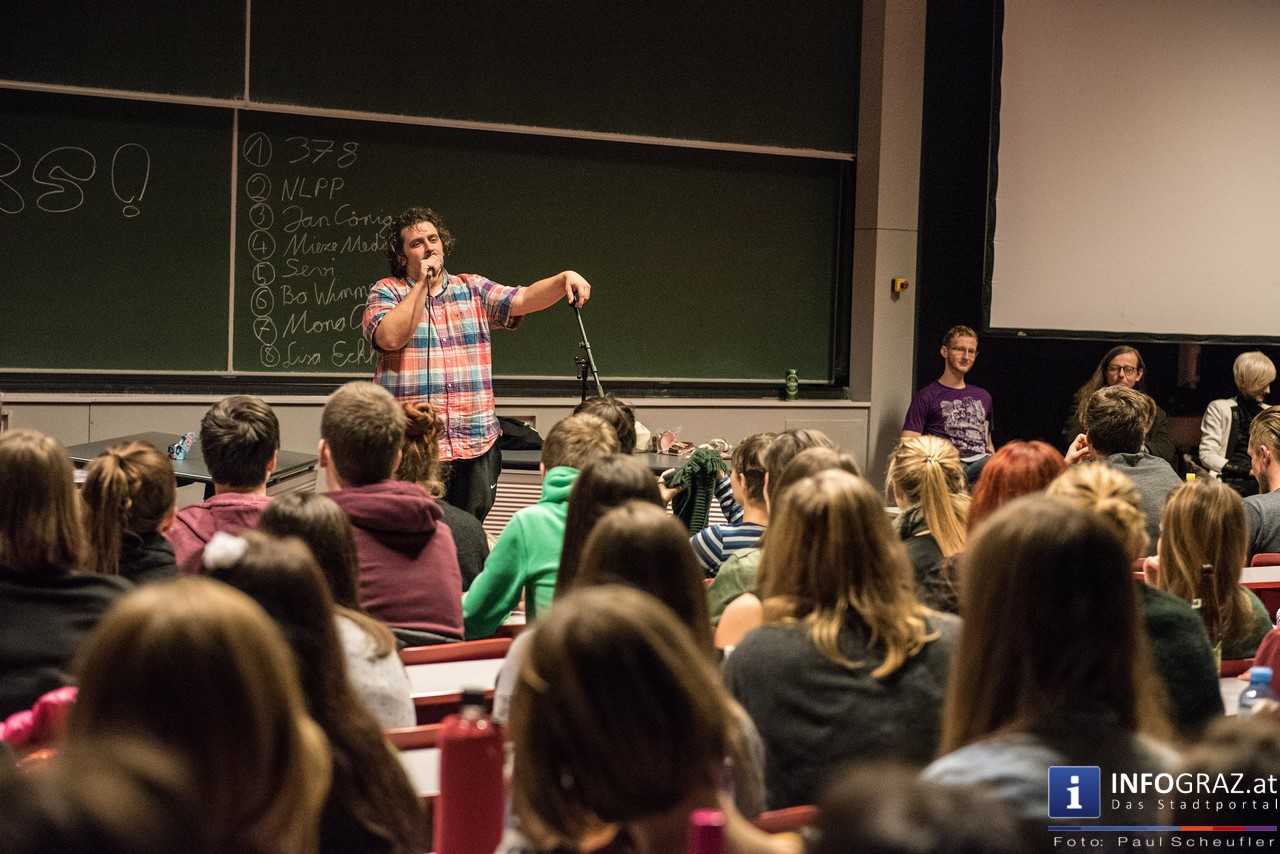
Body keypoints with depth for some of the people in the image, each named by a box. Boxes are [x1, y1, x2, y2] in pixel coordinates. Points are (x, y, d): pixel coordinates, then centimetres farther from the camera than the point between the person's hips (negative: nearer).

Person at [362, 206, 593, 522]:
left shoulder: (473, 289, 13)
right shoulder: (386, 291, 4)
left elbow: (523, 300, 1)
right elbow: (391, 337, -15)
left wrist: (564, 279, -17)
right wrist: (422, 284, -11)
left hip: (476, 446, 4)